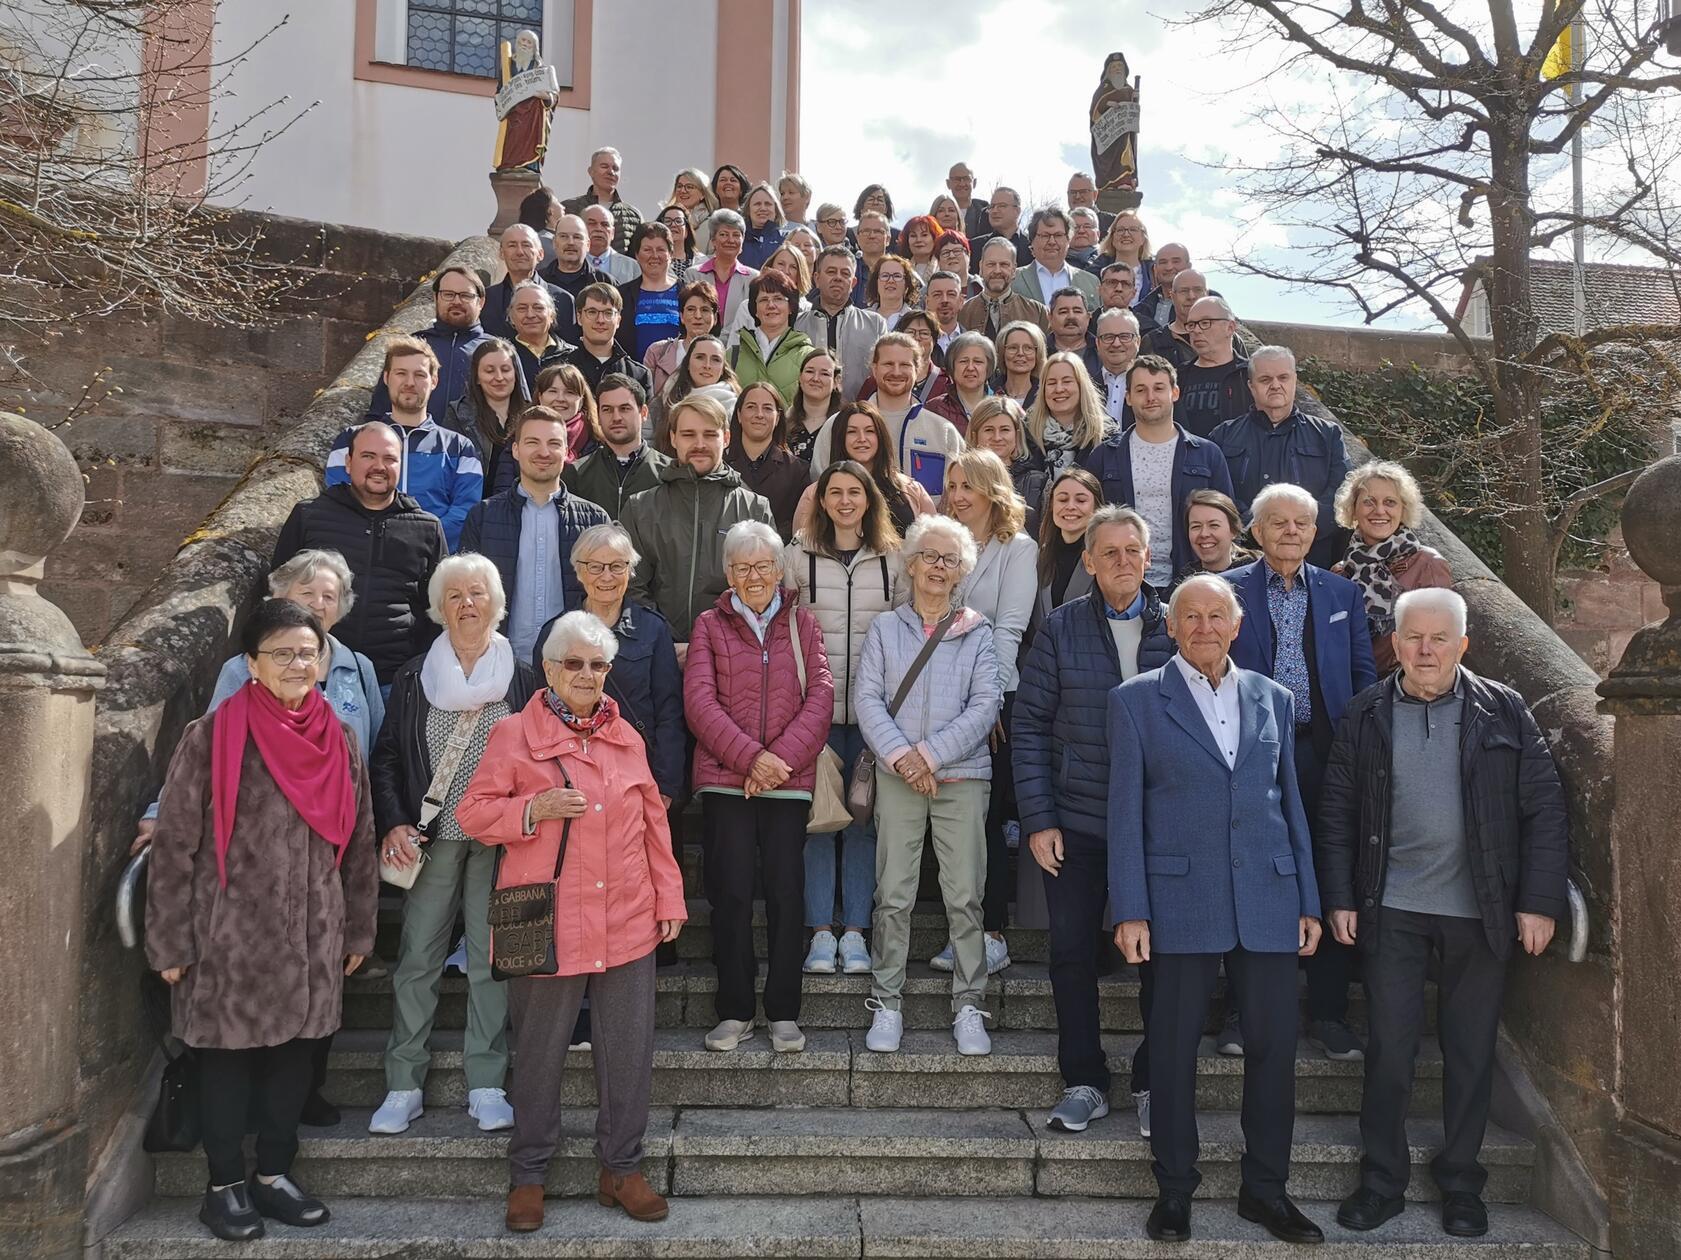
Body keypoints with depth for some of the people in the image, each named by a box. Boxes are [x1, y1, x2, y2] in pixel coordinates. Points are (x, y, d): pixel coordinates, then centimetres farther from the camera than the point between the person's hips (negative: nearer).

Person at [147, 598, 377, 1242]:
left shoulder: (339, 740, 4)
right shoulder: (211, 737, -9)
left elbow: (358, 841, 10)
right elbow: (174, 845, -7)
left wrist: (358, 928, 11)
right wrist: (171, 942, -7)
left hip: (311, 939, 4)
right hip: (231, 935, -4)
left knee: (295, 1051, 11)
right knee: (229, 1055, 8)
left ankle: (273, 1174, 28)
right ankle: (224, 1185, 24)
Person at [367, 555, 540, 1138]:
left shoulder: (522, 679, 5)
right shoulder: (412, 678, 7)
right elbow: (386, 758, 7)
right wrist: (394, 823, -5)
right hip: (431, 839, 1)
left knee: (491, 958, 2)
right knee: (416, 959, 2)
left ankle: (486, 1085, 11)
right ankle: (403, 1086, 12)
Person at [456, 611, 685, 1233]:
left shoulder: (626, 736, 10)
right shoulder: (515, 734, -1)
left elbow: (653, 822, 12)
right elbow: (472, 812, -2)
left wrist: (669, 899, 9)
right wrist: (535, 808, -18)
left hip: (628, 923, 3)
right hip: (549, 924, -3)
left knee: (629, 1052, 8)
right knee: (539, 1054, 8)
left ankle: (621, 1168, 25)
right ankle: (528, 1175, 26)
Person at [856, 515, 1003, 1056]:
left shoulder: (977, 634, 8)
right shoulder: (884, 629, 9)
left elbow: (985, 706, -1)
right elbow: (867, 698, 1)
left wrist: (930, 753, -10)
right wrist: (901, 756, -12)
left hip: (962, 774, 0)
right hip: (897, 777, 0)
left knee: (965, 897, 0)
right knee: (893, 896, 1)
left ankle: (969, 1007, 9)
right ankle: (886, 1004, 11)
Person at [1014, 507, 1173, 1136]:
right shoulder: (1061, 628, 0)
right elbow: (1029, 725, 0)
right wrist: (1037, 818, -6)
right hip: (1075, 824, 0)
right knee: (1072, 954, 6)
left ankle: (1152, 1082, 23)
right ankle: (1084, 1082, 22)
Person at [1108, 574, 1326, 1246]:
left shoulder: (1273, 698, 11)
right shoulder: (1136, 699, 1)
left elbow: (1291, 802, 13)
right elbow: (1125, 810, -2)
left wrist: (1309, 901, 9)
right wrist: (1130, 910, -7)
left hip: (1268, 899, 3)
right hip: (1181, 900, -3)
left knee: (1275, 1045, 6)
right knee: (1175, 1047, 5)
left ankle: (1265, 1189, 23)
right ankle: (1174, 1190, 20)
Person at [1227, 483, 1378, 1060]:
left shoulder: (1342, 593, 11)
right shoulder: (1226, 591, 2)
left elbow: (1364, 675, 12)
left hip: (1326, 753, 3)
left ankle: (1328, 1013, 18)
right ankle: (1247, 1012, 15)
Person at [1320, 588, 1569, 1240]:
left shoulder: (1504, 712, 0)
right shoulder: (1366, 716, 1)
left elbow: (1545, 810, 0)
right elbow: (1337, 814, 3)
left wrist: (1540, 902, -6)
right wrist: (1339, 900, -1)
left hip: (1481, 914, 0)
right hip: (1392, 912, 0)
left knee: (1471, 1052, 10)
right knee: (1389, 1049, 4)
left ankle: (1460, 1182, 26)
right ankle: (1382, 1181, 18)